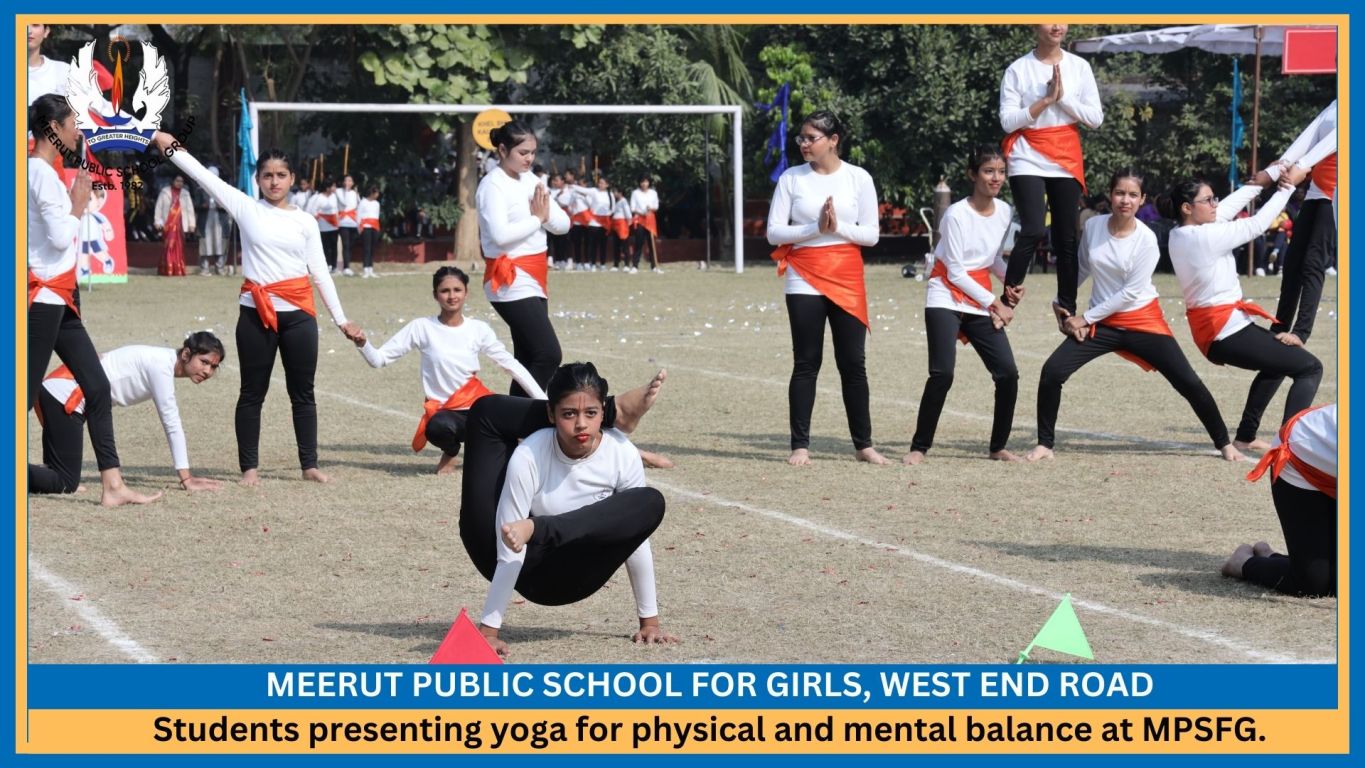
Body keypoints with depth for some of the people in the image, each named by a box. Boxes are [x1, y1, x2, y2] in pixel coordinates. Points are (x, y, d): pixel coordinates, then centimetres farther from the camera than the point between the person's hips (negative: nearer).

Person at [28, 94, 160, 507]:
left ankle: (113, 485, 7)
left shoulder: (46, 171, 14)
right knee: (26, 395, -7)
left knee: (97, 386, 7)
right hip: (44, 296, -10)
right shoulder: (41, 172, -14)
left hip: (61, 300, 10)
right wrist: (79, 204, -6)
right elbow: (60, 237, -19)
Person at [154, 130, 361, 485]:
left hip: (299, 313, 1)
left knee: (303, 392, 7)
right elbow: (204, 176, -1)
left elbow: (320, 272, 9)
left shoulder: (305, 222, 8)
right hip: (256, 312, -1)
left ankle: (309, 464, 14)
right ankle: (249, 467, 11)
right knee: (253, 392, 4)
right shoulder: (246, 208, 4)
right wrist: (170, 146, -7)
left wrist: (341, 319, 7)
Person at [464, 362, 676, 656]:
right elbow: (509, 554, -26)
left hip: (565, 579, 1)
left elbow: (637, 541, -9)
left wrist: (650, 621, -8)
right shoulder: (529, 457, -23)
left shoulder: (623, 455, -17)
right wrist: (488, 629, -27)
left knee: (651, 504, -26)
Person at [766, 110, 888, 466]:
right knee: (806, 363, 0)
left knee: (853, 363, 3)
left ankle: (863, 444, 10)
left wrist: (838, 227, -14)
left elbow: (871, 235, 2)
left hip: (847, 279, 0)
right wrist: (815, 228, -13)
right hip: (804, 279, 0)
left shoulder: (858, 179, 2)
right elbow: (774, 232, -2)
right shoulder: (792, 179, 3)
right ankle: (800, 445, 3)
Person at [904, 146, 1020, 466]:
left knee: (1008, 372, -4)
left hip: (980, 300, 6)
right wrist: (994, 304, -12)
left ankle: (998, 447, 12)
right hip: (946, 298, -6)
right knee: (942, 373, -18)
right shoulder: (956, 215, -16)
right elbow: (955, 273, -14)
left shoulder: (1003, 212, 4)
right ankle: (919, 447, -7)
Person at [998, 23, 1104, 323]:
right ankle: (1008, 299, -10)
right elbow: (1007, 121, -8)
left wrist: (1062, 98, -11)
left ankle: (1067, 307, 15)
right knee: (1034, 230, -20)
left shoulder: (1079, 66, 5)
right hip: (1029, 158, -3)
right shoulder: (1018, 69, -2)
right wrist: (1045, 100, -14)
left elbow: (1096, 118, 0)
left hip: (1066, 159, 3)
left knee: (1067, 237, 6)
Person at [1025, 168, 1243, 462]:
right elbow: (1081, 269, 13)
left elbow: (1130, 292, -16)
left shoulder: (1146, 239, -15)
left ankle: (1224, 443, 14)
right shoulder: (1093, 226, -4)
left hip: (1143, 321, -3)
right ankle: (1044, 444, 0)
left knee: (1188, 382, -4)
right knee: (1052, 372, -14)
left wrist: (1086, 318, -15)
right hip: (1103, 322, 3)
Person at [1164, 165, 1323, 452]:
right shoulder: (1206, 237, -20)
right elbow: (1256, 224, -13)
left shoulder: (1178, 235, 5)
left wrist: (1257, 183, 14)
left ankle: (1245, 436, 30)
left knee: (1278, 360, 33)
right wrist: (1288, 186, -4)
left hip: (1208, 332, 10)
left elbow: (1227, 209, 15)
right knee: (1310, 367, -5)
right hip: (1228, 331, -10)